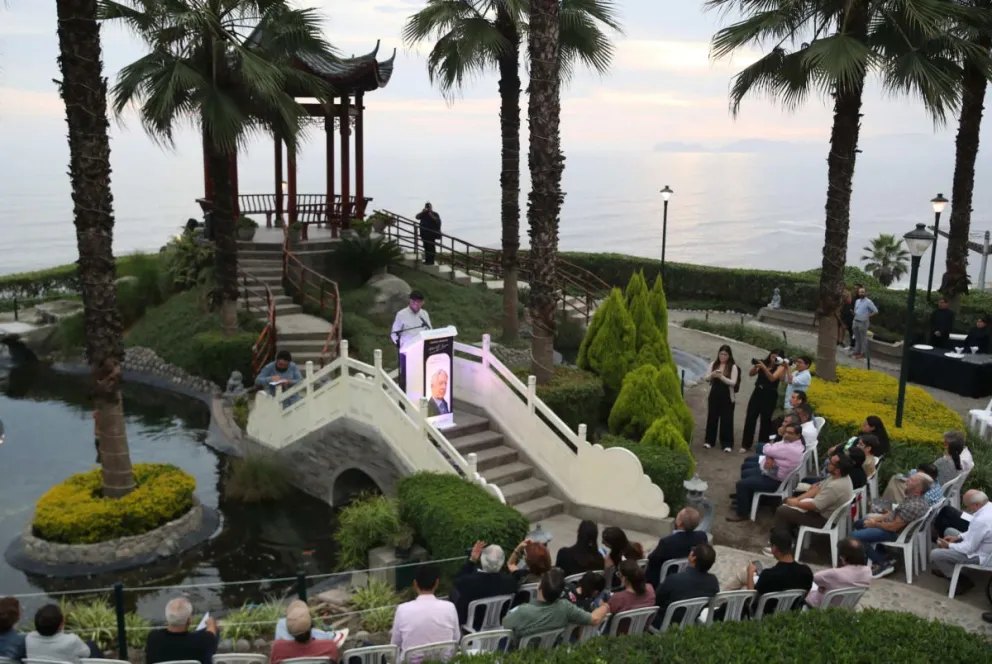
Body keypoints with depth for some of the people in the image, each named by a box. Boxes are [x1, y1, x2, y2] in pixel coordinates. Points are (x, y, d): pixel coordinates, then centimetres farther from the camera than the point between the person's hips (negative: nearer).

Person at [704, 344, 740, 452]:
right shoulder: (713, 364, 4)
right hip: (714, 395, 3)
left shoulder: (733, 367, -7)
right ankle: (709, 440, 21)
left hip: (727, 397, -3)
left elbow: (733, 382, -14)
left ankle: (727, 444, 5)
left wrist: (721, 376, -26)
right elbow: (706, 378, 4)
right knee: (712, 417, 9)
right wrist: (712, 374, -18)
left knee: (726, 420, -1)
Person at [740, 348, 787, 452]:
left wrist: (764, 368, -33)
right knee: (750, 418, 2)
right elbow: (751, 374, -2)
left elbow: (772, 378, -23)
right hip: (757, 393, 4)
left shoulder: (780, 367, -7)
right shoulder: (763, 362, 4)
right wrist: (755, 366, -21)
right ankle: (746, 444, 10)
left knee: (765, 420, 3)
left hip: (770, 396, -4)